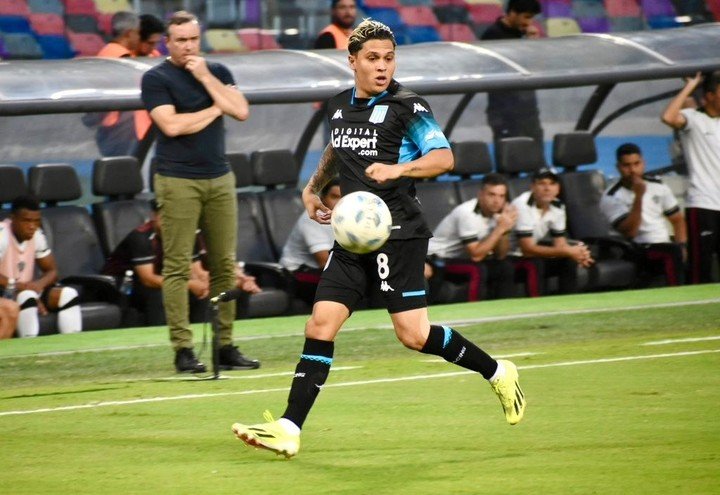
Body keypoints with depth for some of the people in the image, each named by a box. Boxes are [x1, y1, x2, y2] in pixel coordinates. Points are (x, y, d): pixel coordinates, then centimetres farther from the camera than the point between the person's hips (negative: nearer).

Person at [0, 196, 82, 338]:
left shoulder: (36, 235, 3)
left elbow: (51, 271, 10)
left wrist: (39, 284, -12)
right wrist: (18, 286, -29)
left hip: (26, 289, 7)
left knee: (68, 294, -12)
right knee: (27, 296, -37)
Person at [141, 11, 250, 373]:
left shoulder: (217, 72, 15)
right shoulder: (156, 78, 1)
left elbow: (240, 111, 0)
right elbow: (171, 125, -13)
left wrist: (205, 77, -3)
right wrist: (215, 109, -2)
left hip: (219, 179, 5)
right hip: (178, 182, -5)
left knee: (224, 265, 3)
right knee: (177, 267, -7)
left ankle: (225, 344, 7)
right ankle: (183, 347, -6)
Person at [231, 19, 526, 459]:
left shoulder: (407, 107, -7)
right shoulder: (340, 106, 13)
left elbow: (444, 158, -17)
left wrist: (397, 169, -31)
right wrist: (313, 188, 27)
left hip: (397, 233, -6)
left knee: (413, 335, -9)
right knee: (321, 324, -5)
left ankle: (497, 373, 14)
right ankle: (289, 429, -7)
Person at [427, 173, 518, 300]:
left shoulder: (496, 212, -1)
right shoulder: (467, 213, -25)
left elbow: (500, 256, 1)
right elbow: (475, 255, -28)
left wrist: (505, 230, -16)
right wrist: (500, 229, -25)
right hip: (438, 261, -8)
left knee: (505, 268, -4)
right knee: (478, 271, -30)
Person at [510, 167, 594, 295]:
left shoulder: (557, 207, -3)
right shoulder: (522, 205, -26)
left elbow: (560, 244, -1)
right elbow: (527, 249, -29)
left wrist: (578, 253, -26)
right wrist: (567, 251, -33)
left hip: (533, 252, 7)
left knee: (569, 261, -11)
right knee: (535, 264, -33)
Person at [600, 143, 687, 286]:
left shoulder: (658, 186, 11)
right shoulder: (611, 198, -5)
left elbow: (677, 219, 18)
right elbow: (629, 233, -15)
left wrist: (681, 247, -1)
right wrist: (638, 197, -21)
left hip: (664, 248, 6)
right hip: (637, 252, -6)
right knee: (673, 252, -35)